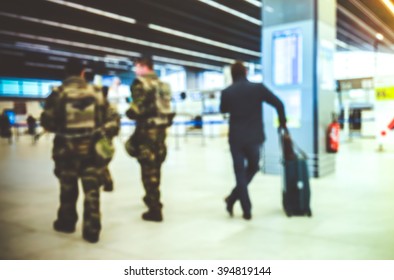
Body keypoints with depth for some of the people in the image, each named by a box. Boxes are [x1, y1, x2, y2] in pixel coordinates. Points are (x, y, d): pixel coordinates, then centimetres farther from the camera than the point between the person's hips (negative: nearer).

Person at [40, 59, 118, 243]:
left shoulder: (58, 93, -6)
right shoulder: (96, 92, 0)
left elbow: (47, 122, -3)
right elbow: (106, 120, 2)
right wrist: (105, 136, 16)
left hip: (66, 148, 0)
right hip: (91, 147, 1)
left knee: (68, 187, 18)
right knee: (92, 189, 5)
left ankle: (67, 222, 35)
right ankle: (92, 230, 5)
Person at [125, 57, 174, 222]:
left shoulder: (140, 83, -9)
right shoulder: (161, 84, 16)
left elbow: (138, 107, -18)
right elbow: (166, 109, 14)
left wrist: (129, 112, 0)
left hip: (147, 130, -8)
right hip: (161, 130, 8)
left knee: (149, 169, -3)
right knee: (155, 167, 23)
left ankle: (155, 210, 0)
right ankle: (153, 197, 39)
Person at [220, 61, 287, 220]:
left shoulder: (227, 92, -3)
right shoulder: (258, 88, -4)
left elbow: (223, 110, 16)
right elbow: (278, 103, -3)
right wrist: (282, 121, 12)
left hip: (236, 138, 0)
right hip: (254, 137, 0)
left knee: (240, 173, 8)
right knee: (252, 168, 22)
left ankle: (247, 211, 7)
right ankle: (232, 199, 18)